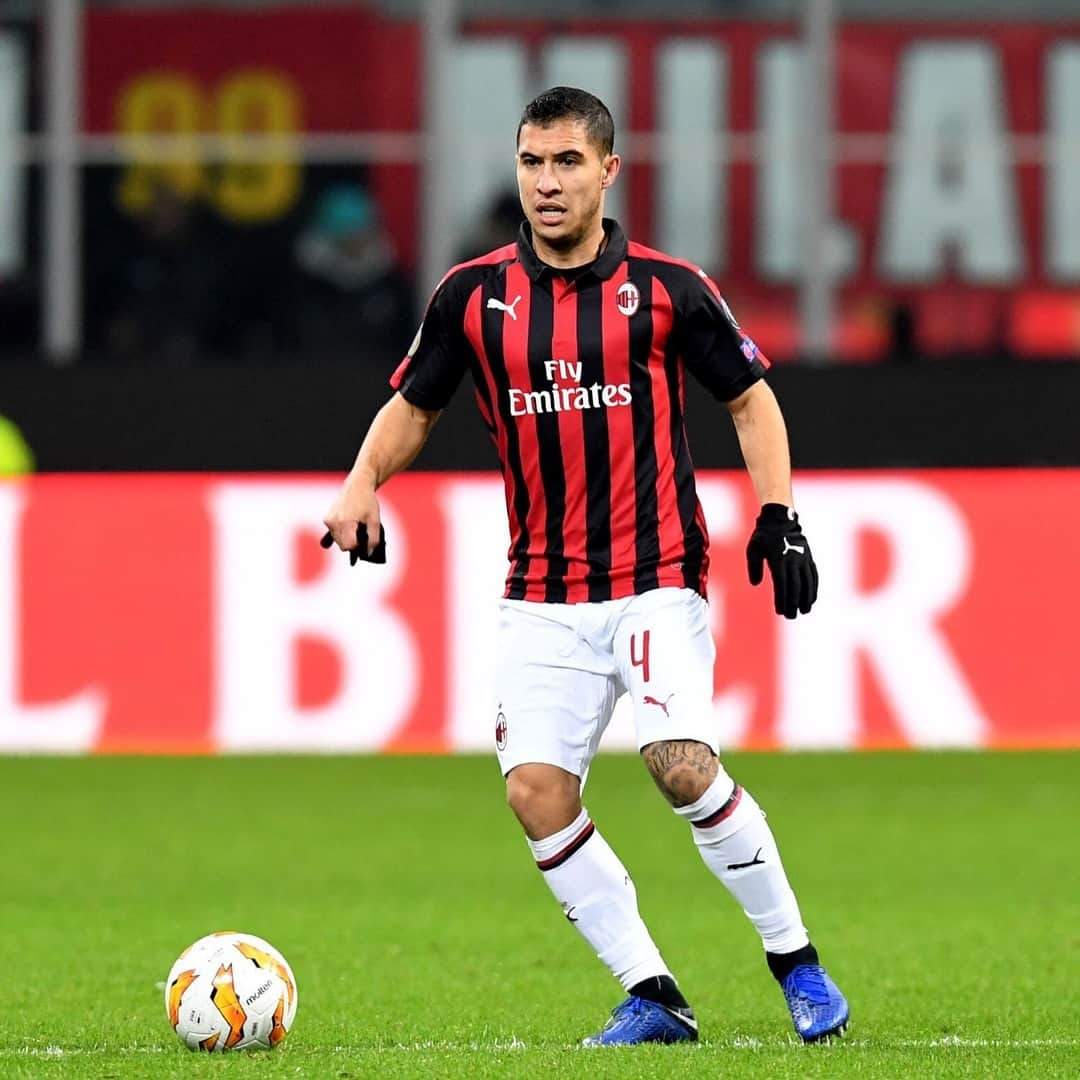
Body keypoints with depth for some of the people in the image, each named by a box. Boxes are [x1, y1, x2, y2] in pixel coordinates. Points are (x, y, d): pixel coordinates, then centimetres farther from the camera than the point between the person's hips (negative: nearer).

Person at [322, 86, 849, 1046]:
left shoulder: (667, 288, -1)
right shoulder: (475, 294, 4)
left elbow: (750, 398, 8)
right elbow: (415, 403, 16)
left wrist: (777, 514, -4)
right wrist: (364, 482, -3)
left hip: (657, 579, -3)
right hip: (543, 598, 3)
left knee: (681, 762, -21)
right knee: (536, 793, -9)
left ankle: (798, 964, -4)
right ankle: (653, 995, 2)